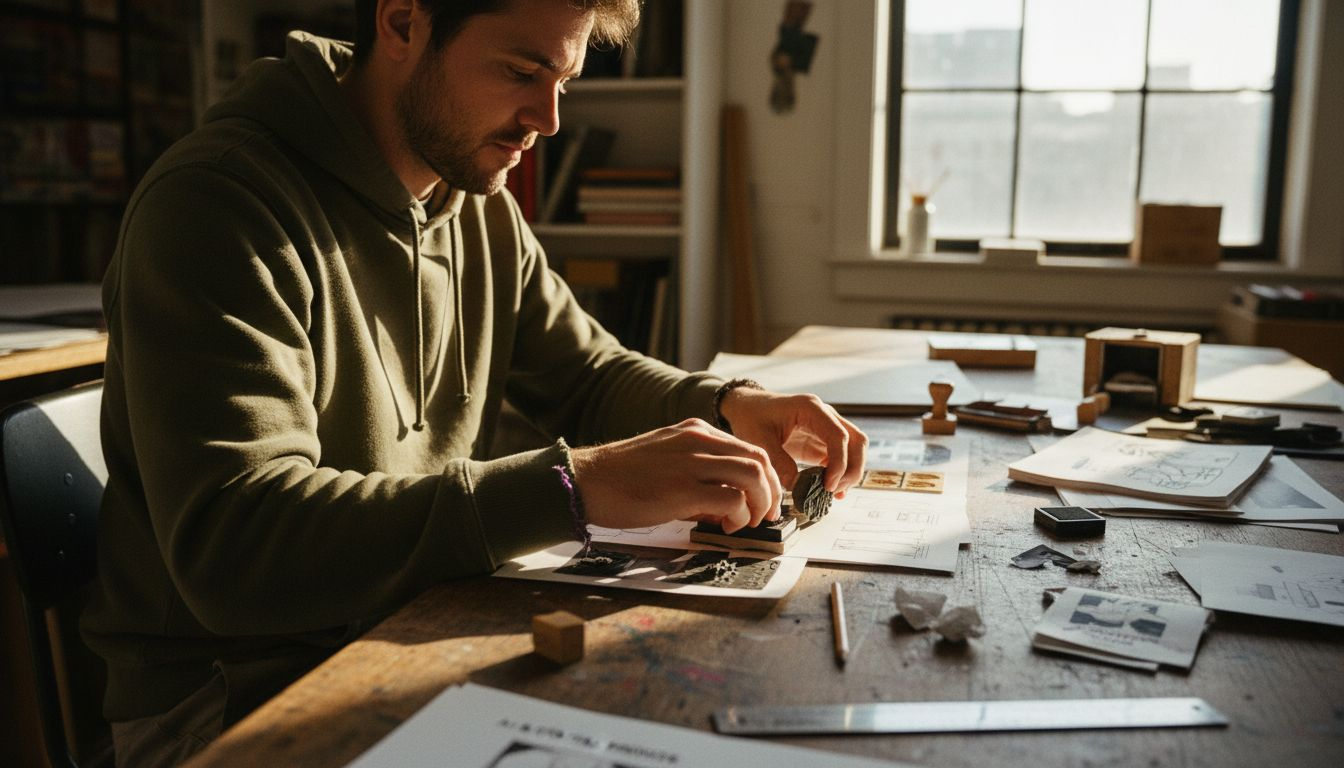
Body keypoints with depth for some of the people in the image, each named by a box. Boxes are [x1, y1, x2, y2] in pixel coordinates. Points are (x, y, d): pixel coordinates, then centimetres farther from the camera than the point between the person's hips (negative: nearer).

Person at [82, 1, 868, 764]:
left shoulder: (480, 204, 4)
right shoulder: (215, 202, -19)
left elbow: (590, 374, 14)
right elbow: (234, 543, -29)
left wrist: (726, 407, -7)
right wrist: (577, 485, -35)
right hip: (229, 693, -6)